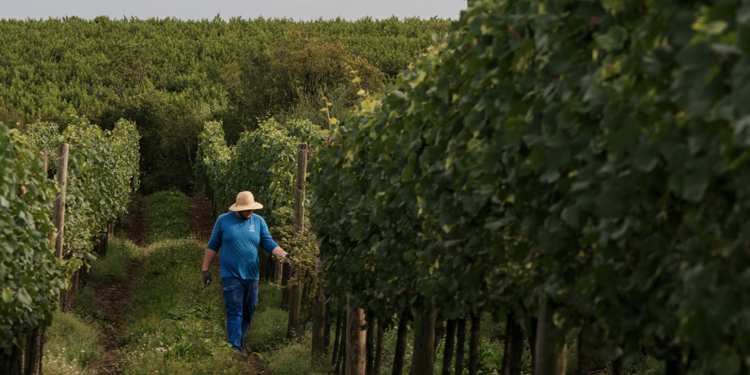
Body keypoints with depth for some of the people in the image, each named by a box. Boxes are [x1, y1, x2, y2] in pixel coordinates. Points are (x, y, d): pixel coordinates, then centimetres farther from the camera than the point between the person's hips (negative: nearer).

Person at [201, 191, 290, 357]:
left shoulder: (258, 221, 6)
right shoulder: (223, 220, 0)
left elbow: (269, 243, 1)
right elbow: (212, 246, 6)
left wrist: (284, 254, -17)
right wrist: (205, 269, 5)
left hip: (251, 275, 4)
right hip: (231, 275, -4)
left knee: (248, 312, 8)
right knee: (235, 311, -11)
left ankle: (239, 342, 21)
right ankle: (235, 347, -13)